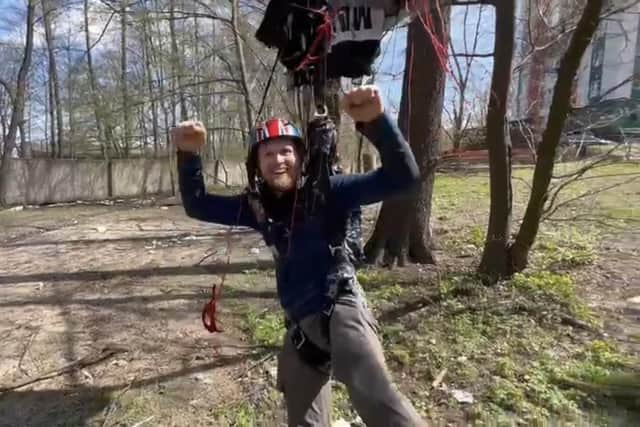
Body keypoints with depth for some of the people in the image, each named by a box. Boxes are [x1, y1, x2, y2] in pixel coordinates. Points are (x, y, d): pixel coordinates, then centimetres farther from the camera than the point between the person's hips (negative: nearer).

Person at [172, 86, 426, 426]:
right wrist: (189, 154, -6)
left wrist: (375, 121, -34)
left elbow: (402, 176, -18)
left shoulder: (327, 191, -10)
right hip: (299, 326, 7)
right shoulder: (258, 206, 6)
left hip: (339, 310, -6)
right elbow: (197, 206, 11)